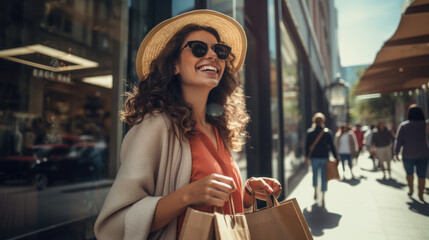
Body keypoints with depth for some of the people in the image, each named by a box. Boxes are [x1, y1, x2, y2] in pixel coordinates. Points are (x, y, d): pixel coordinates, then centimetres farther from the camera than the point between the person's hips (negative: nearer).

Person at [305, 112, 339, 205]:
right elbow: (332, 146, -4)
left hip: (314, 157, 1)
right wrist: (336, 157, 2)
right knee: (324, 177, 5)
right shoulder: (327, 132, -5)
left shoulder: (309, 132, -3)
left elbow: (307, 146, 2)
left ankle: (315, 192, 29)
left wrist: (307, 157, 14)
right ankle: (323, 198, 4)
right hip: (324, 157, -1)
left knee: (315, 174, 21)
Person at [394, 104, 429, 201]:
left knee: (409, 173, 21)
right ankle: (420, 194, 9)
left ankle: (411, 190, 32)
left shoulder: (403, 125, -7)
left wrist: (396, 153, 0)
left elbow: (398, 141, -6)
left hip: (408, 155, 0)